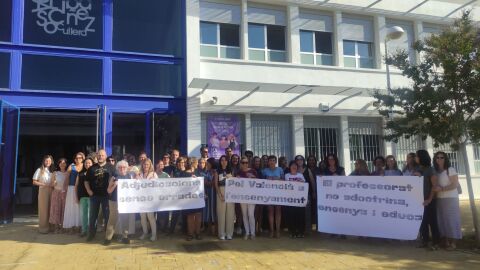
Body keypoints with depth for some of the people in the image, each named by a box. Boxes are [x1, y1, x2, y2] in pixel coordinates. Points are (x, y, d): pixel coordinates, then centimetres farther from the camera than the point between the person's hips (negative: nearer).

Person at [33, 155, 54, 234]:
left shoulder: (52, 171, 10)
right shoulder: (40, 170, 0)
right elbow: (34, 182, -3)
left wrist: (53, 185, -7)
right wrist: (44, 184, -14)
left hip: (51, 191, 3)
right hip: (43, 191, -3)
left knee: (50, 209, 4)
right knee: (43, 209, -2)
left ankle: (49, 226, 12)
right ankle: (43, 227, 4)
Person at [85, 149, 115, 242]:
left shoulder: (110, 167, 2)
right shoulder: (92, 168, 9)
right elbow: (86, 181, 12)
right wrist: (88, 190, -3)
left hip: (106, 195, -2)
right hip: (94, 195, 2)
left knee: (107, 215, 5)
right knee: (93, 216, 9)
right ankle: (91, 234, 20)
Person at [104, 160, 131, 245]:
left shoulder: (129, 177, 6)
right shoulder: (114, 177, 0)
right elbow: (109, 191, 0)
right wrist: (114, 185, -16)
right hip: (115, 201, -2)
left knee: (125, 219, 7)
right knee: (112, 219, 0)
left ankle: (125, 237, 16)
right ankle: (108, 237, 7)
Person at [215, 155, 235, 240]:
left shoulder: (231, 171, 10)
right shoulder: (217, 171, 7)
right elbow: (216, 184, 2)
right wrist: (220, 195, -8)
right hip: (220, 192, -1)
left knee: (230, 213, -1)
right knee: (221, 213, -1)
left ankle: (229, 233, 6)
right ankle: (222, 233, 6)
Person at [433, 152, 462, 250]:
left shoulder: (451, 169, -4)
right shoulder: (435, 171, 11)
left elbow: (455, 185, -10)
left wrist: (442, 188, -23)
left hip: (450, 198, -5)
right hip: (439, 199, 5)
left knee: (451, 219, -2)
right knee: (441, 220, 4)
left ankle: (453, 243, 3)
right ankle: (445, 242, 11)